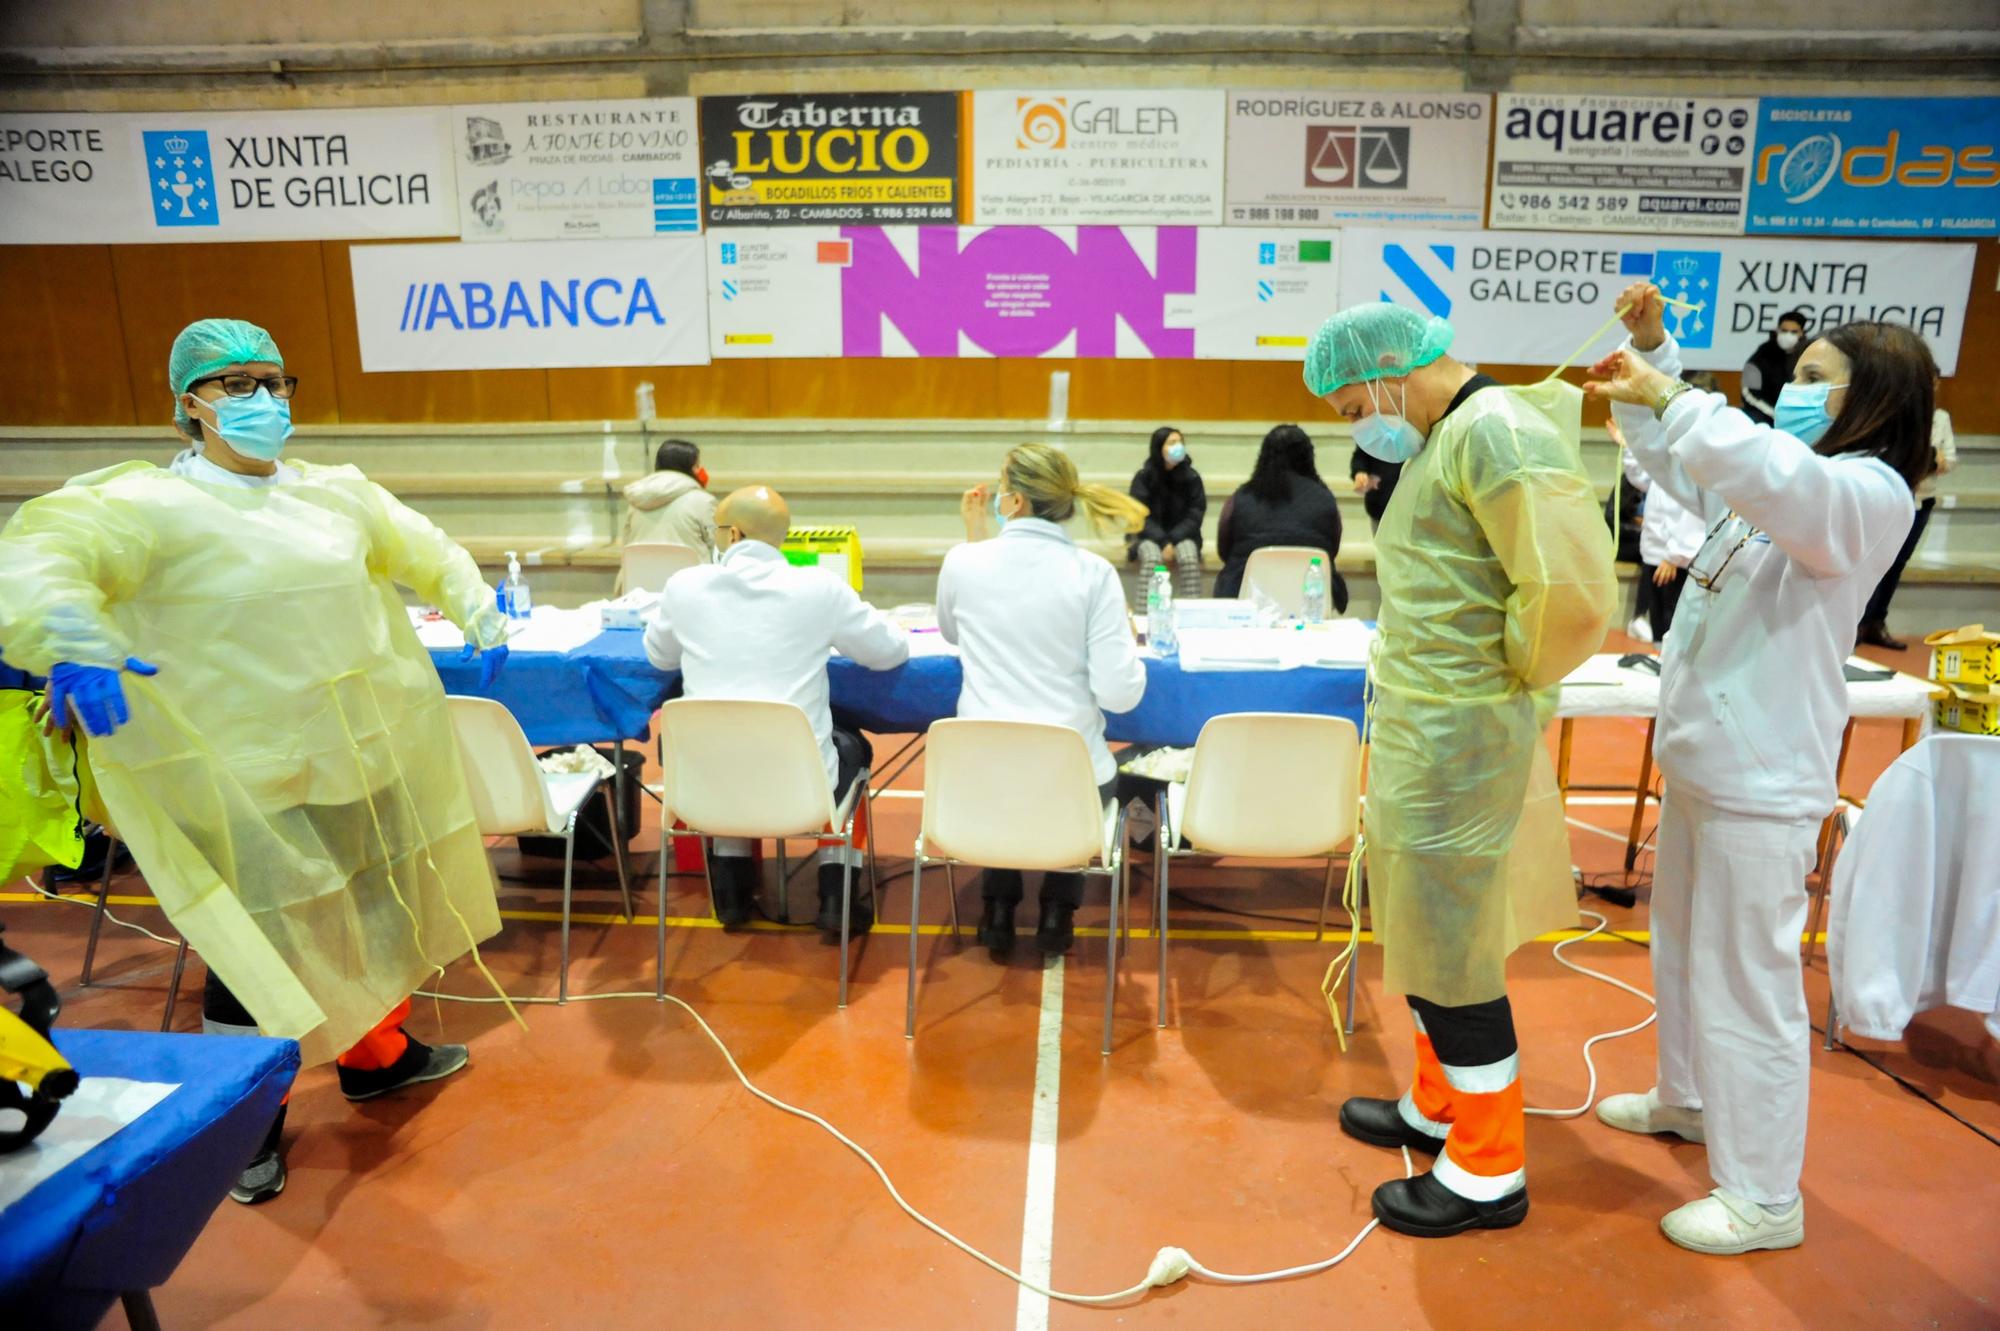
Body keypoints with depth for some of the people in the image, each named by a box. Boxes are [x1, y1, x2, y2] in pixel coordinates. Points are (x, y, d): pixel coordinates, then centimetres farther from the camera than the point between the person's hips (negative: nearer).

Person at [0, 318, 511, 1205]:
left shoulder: (335, 492, 9)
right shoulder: (149, 505, -10)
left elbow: (425, 553, 20)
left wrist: (481, 622, 14)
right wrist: (74, 647, -42)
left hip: (365, 757, 6)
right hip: (252, 779, -6)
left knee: (375, 910, 19)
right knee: (258, 943, 2)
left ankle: (377, 1052, 41)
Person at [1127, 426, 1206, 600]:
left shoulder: (1191, 477, -2)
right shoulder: (1143, 477, -5)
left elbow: (1195, 516, -1)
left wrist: (1172, 540, -15)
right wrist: (1163, 542, -19)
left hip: (1181, 535, 1)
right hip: (1149, 536, -1)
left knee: (1189, 558, -31)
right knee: (1151, 558, -33)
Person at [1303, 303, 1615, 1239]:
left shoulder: (1496, 432, -18)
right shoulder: (1441, 440, 14)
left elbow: (1572, 596, -26)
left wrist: (1509, 676, -11)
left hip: (1457, 737, -10)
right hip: (1420, 728, 10)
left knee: (1452, 951, 2)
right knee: (1427, 932, 20)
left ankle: (1489, 1174, 20)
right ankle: (1439, 1109, 39)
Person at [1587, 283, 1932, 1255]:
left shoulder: (1869, 493, -16)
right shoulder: (1763, 487, 11)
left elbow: (1774, 476, -39)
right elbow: (1677, 461, 24)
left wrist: (1664, 395, -32)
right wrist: (1654, 348, 11)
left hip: (1760, 783, -10)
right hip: (1699, 759, 10)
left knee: (1746, 980, -1)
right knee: (1682, 947, 23)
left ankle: (1764, 1198, 14)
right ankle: (1687, 1099, 43)